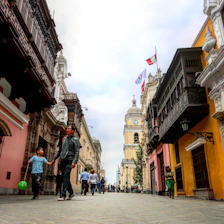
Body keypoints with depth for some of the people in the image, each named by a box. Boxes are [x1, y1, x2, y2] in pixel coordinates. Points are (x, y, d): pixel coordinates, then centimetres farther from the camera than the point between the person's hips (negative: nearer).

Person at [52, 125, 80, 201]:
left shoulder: (75, 139, 1)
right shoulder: (64, 139, 19)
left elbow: (77, 152, -8)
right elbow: (60, 150, 25)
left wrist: (74, 162, -20)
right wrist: (54, 159, 20)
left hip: (69, 160, -6)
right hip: (62, 160, 6)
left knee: (66, 177, -15)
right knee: (65, 178, 9)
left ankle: (63, 195, -14)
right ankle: (71, 193, 24)